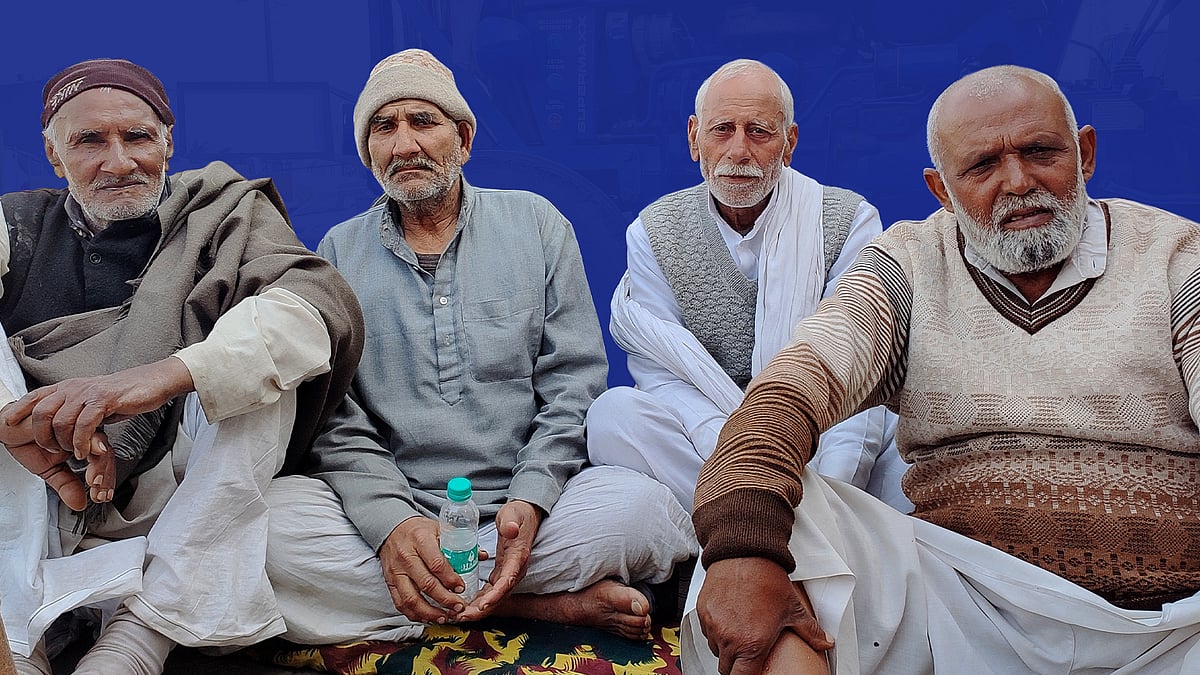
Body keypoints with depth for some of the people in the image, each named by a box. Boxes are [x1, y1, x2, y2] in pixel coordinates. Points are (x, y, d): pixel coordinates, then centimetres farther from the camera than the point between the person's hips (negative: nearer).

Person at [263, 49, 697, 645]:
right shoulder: (339, 254, 9)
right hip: (385, 504, 2)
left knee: (641, 507, -28)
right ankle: (548, 605, -22)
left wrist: (528, 500, -16)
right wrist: (393, 522, -19)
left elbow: (573, 384, 1)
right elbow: (333, 419, 0)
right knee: (271, 523, -30)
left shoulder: (536, 224, 7)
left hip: (524, 503, -1)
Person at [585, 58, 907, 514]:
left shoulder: (851, 222, -1)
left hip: (823, 435, -1)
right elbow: (662, 374, -8)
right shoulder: (654, 233, 2)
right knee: (613, 412, -29)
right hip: (705, 439, 2)